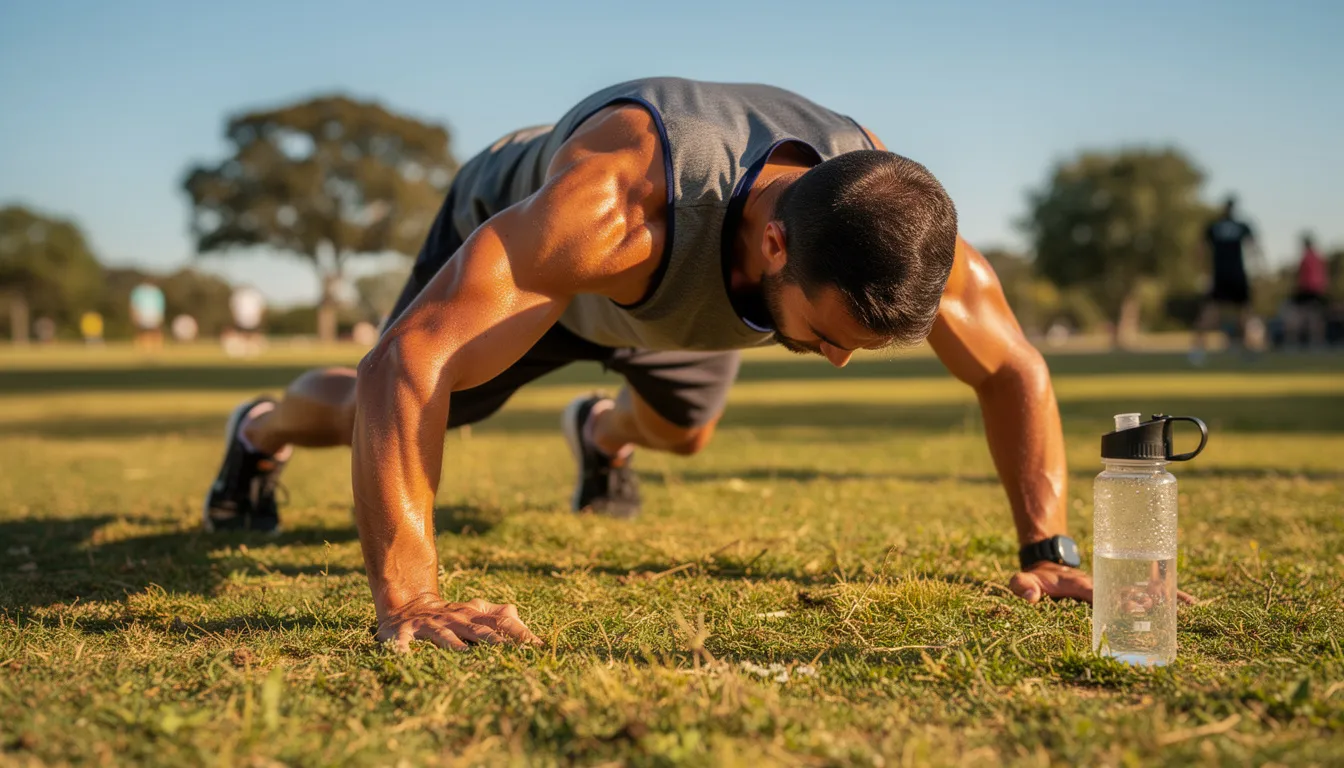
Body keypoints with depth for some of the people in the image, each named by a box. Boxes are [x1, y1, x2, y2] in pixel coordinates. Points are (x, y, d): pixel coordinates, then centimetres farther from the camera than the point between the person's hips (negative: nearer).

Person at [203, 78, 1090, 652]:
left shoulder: (886, 215, -38)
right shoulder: (618, 203, -54)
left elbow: (1012, 367, -21)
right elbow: (406, 366, -56)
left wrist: (1049, 550, -29)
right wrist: (409, 599, -62)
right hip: (510, 229, -4)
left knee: (682, 428, 27)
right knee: (370, 411, 15)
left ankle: (603, 433, 64)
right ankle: (261, 432, 51)